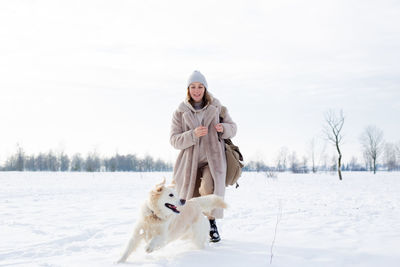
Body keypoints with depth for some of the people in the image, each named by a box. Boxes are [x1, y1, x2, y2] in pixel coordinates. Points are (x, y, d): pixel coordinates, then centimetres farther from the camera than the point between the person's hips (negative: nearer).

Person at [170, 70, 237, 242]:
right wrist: (193, 134, -22)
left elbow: (233, 127, 13)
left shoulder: (216, 108, 6)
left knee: (208, 189, -31)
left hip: (213, 160, -1)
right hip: (190, 162, 1)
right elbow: (174, 140, -4)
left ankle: (211, 222, -6)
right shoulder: (180, 112, 3)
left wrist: (223, 128, -11)